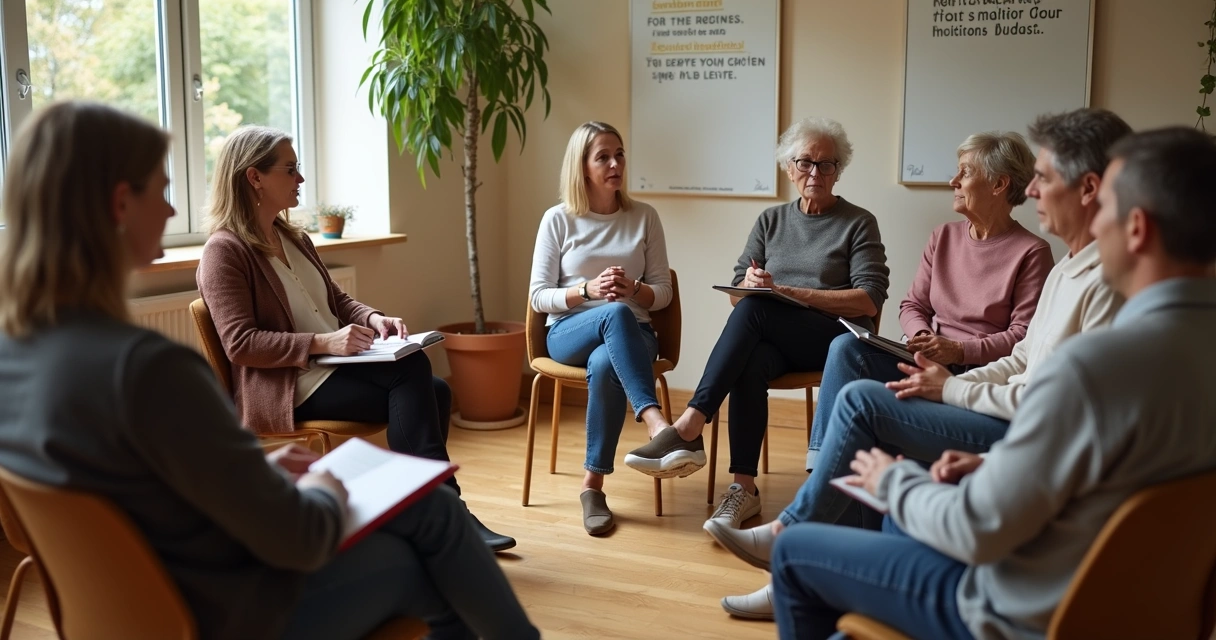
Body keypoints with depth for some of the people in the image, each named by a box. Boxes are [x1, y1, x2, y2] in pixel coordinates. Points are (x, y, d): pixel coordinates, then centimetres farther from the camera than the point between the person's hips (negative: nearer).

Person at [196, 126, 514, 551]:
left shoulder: (294, 238, 18)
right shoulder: (225, 250, -8)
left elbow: (337, 301, 21)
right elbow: (241, 344, -17)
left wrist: (372, 319, -2)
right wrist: (322, 343, -25)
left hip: (332, 369, 8)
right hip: (289, 387, -8)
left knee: (433, 391, -17)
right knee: (410, 371, -26)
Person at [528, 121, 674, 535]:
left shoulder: (644, 217, 7)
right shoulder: (558, 219, 2)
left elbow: (663, 292, 8)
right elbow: (538, 297, 0)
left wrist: (635, 290, -15)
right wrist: (588, 290, -17)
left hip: (632, 333, 1)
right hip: (570, 332, -1)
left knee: (605, 365, -37)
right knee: (616, 313, -38)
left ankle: (593, 485, -27)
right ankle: (654, 420, -50)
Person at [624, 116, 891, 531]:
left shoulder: (859, 224, 6)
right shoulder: (771, 221, 18)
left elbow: (870, 300, -5)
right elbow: (738, 288, 16)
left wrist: (789, 292, -13)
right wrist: (750, 283, -11)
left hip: (835, 340, -3)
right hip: (773, 340, 3)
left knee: (754, 309, -33)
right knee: (749, 365, -34)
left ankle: (689, 427, -38)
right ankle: (744, 488, -32)